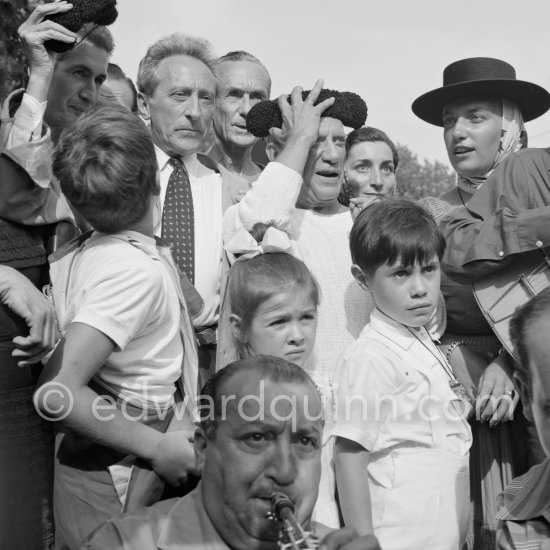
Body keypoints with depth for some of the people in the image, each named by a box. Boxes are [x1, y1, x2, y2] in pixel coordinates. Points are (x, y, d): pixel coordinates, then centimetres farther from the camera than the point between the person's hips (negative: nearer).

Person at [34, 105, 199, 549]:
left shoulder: (72, 255, -3)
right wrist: (158, 446, -21)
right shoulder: (139, 268, -25)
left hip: (82, 460, 7)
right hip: (119, 489, -7)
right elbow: (56, 392, -31)